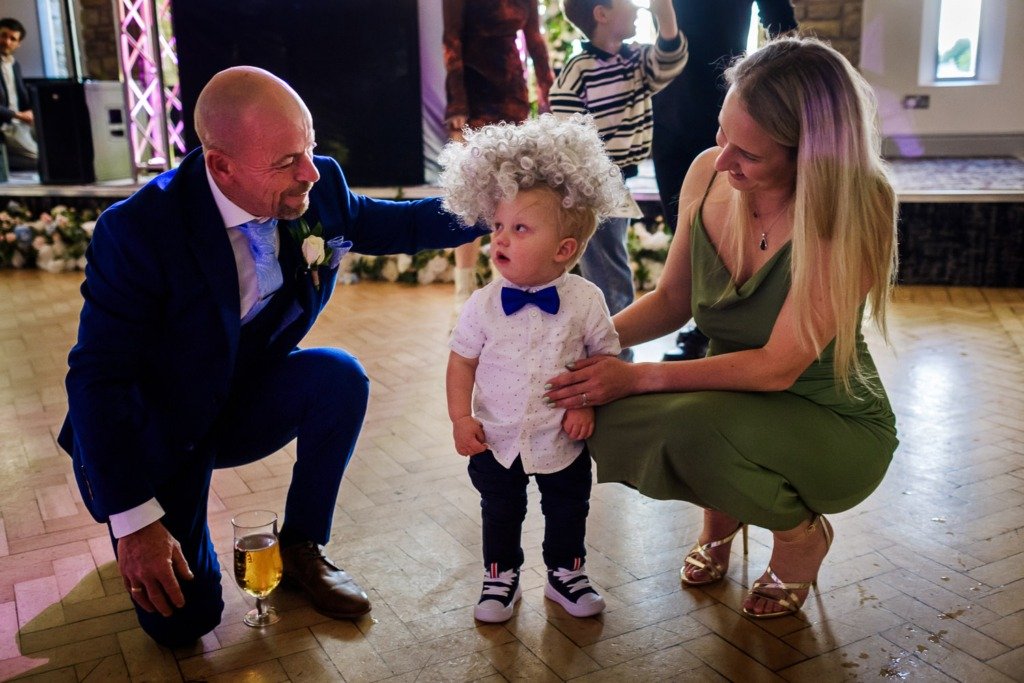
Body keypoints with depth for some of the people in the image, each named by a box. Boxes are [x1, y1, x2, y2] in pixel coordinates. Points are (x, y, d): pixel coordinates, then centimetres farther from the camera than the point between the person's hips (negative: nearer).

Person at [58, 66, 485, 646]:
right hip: (152, 435, -4)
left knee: (341, 377, -25)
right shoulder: (138, 230, -28)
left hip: (244, 404, 5)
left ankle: (302, 547, -2)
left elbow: (395, 224, 4)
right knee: (184, 619, -10)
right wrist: (133, 520, -23)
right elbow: (98, 379, -23)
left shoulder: (319, 187, -14)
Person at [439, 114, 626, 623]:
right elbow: (463, 359, -4)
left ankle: (566, 573, 42)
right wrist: (461, 417, -10)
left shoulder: (585, 301, -15)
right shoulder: (484, 304, -12)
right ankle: (501, 577, 40)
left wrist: (587, 403, -16)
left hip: (561, 441, 0)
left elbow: (605, 355, -5)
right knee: (500, 513, 19)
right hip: (496, 440, 1)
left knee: (568, 509, 19)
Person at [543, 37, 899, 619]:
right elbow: (673, 298, 3)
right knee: (600, 413, -20)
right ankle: (724, 509, 12)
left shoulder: (853, 213, -26)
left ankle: (801, 532, 2)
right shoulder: (709, 175, -10)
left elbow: (778, 366, -27)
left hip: (833, 425, -5)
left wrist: (639, 378, -29)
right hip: (733, 406, 5)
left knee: (693, 428, -35)